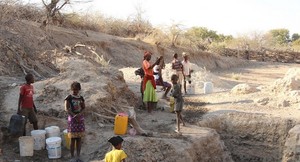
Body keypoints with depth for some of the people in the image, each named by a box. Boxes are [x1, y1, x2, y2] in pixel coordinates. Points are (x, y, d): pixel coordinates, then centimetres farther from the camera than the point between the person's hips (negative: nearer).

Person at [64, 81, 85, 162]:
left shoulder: (81, 98, 7)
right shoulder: (68, 97, -6)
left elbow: (84, 108, 6)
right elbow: (66, 109, -13)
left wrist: (79, 114, -13)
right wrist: (74, 116, -20)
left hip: (80, 118, 4)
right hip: (72, 119, -4)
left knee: (79, 138, 7)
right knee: (73, 139, -2)